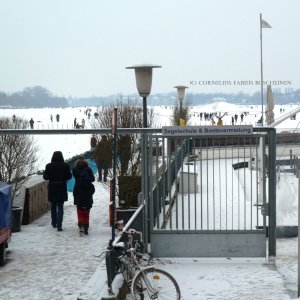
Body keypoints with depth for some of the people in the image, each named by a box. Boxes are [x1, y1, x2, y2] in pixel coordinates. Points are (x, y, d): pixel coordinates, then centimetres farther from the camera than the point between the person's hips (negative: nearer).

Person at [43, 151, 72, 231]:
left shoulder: (49, 166, -7)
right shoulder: (65, 166, -9)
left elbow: (45, 177, -3)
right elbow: (69, 176, -3)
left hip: (52, 189, 1)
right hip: (62, 189, -1)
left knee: (53, 206, 19)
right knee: (60, 207, 1)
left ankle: (54, 223, 30)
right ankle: (59, 225, -11)